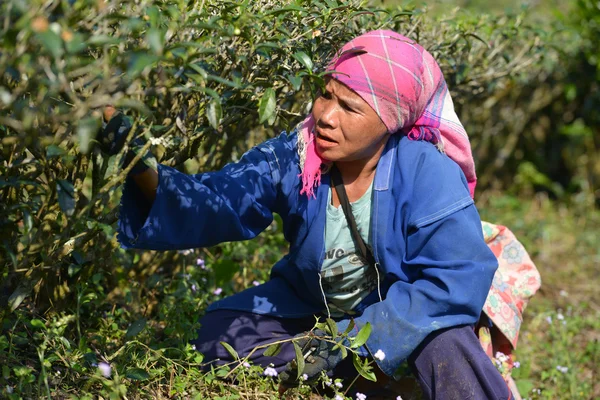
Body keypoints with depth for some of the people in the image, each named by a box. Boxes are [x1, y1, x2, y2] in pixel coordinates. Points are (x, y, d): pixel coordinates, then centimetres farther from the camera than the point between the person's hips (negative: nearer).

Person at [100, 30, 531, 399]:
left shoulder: (427, 173, -27)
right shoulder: (293, 157, -18)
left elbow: (460, 277, -31)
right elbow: (216, 204, -23)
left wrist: (349, 338, -34)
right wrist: (145, 172, -44)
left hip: (404, 309, -4)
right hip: (310, 305, 4)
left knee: (447, 347, -34)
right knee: (221, 335, -12)